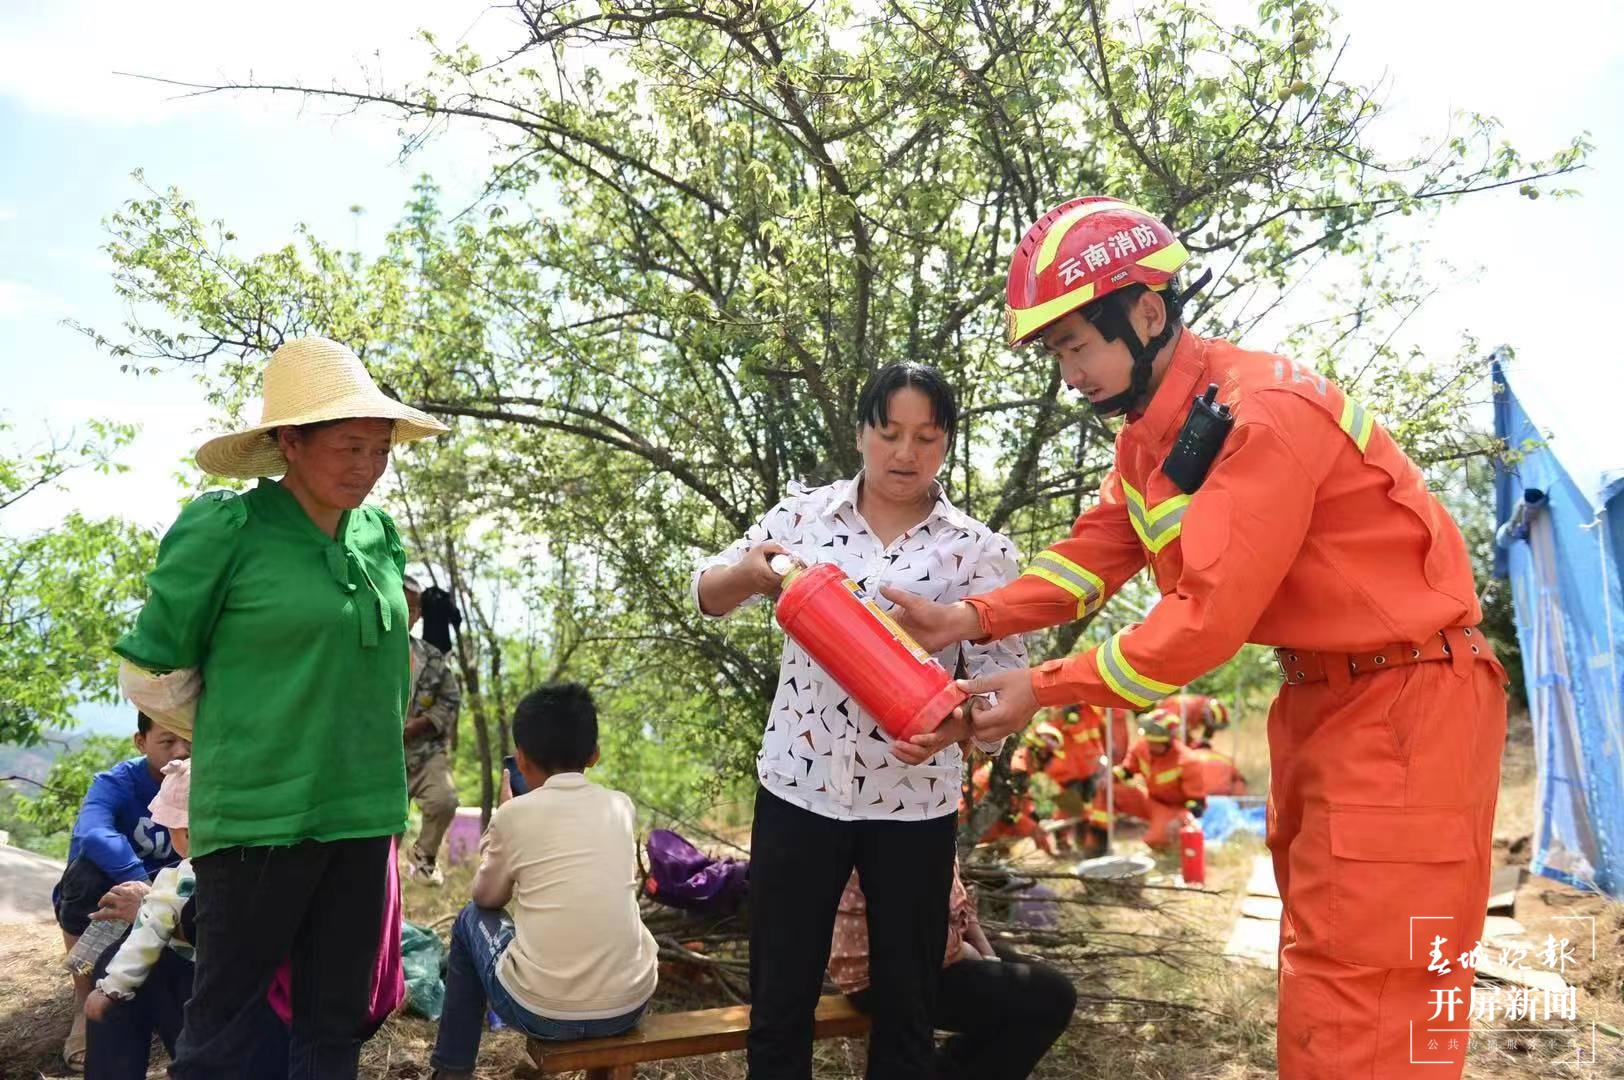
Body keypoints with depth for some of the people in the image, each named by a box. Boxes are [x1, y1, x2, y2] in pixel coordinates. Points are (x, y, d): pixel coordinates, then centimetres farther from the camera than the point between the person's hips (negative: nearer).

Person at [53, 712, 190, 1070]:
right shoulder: (115, 784, -22)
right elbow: (93, 835, -43)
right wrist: (146, 889, -59)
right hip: (98, 902, -2)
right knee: (88, 870, -34)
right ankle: (84, 1001, -16)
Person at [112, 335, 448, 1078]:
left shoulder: (378, 535, 6)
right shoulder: (224, 530, -10)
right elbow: (153, 668, -2)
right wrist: (240, 739, 7)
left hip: (362, 812, 5)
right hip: (259, 815, -5)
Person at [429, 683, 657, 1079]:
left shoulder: (514, 814, -4)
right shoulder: (621, 807, 5)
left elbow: (487, 898, 13)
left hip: (542, 1010, -3)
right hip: (630, 1003, 3)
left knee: (471, 920, 25)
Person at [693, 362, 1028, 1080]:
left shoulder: (978, 550, -4)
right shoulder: (804, 513, 0)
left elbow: (1004, 677, -7)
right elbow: (707, 593, 3)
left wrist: (956, 724, -28)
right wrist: (749, 572, -20)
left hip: (914, 804, 0)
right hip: (799, 788, 1)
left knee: (905, 1007, 15)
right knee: (779, 1002, 12)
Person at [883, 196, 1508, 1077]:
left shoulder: (1266, 413, -26)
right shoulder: (1147, 431, 4)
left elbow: (1209, 618, -27)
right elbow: (1093, 554, 2)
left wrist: (1045, 689, -21)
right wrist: (970, 620, -11)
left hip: (1409, 692, -9)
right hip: (1318, 692, 9)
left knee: (1360, 990, -4)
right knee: (1319, 962, 19)